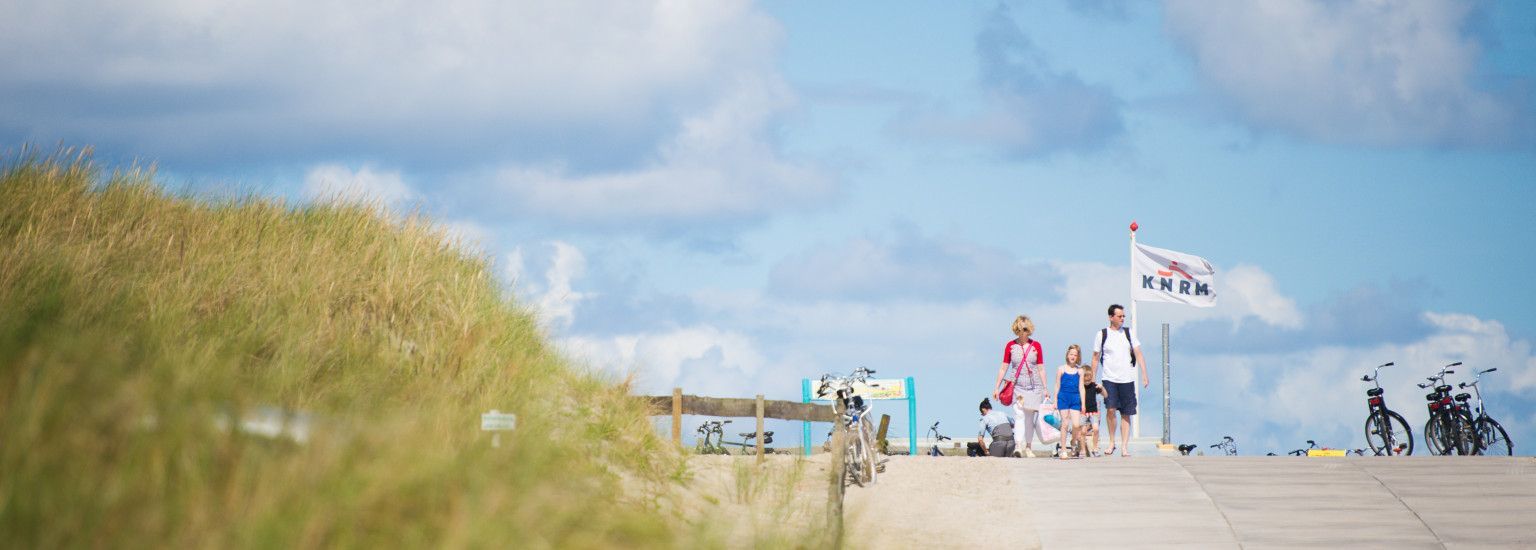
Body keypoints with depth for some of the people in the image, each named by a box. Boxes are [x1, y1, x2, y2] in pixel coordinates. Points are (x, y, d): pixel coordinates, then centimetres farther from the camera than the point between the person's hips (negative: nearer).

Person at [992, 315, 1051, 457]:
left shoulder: (1035, 346, 4)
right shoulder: (1010, 346, 2)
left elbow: (1040, 369, 8)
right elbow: (1003, 368, 5)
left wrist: (1045, 389, 7)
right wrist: (996, 388, 3)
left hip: (1034, 386, 1)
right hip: (1017, 385, -1)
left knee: (1030, 417, 6)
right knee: (1019, 415, -15)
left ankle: (1028, 446, 15)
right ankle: (1018, 446, -25)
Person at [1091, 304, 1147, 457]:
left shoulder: (1129, 333, 8)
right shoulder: (1102, 335, 3)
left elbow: (1138, 354, 5)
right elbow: (1096, 358, 8)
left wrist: (1144, 374, -4)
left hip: (1127, 379, 2)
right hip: (1109, 379, -2)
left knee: (1126, 414, 2)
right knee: (1111, 409, -19)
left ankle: (1124, 446, 6)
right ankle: (1112, 442, -3)